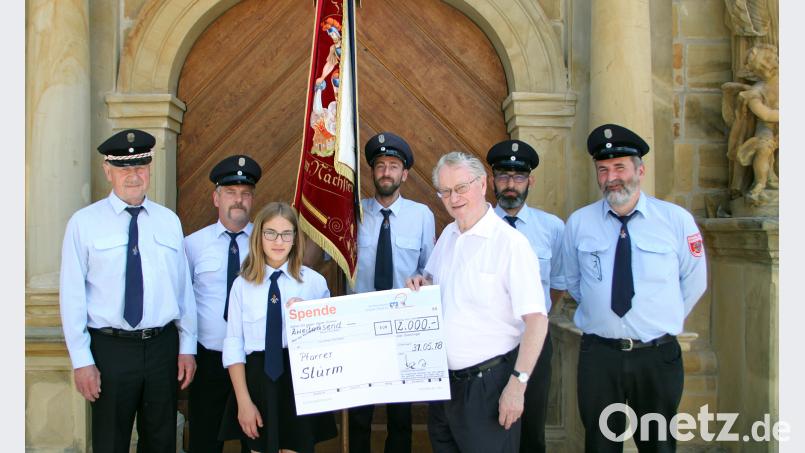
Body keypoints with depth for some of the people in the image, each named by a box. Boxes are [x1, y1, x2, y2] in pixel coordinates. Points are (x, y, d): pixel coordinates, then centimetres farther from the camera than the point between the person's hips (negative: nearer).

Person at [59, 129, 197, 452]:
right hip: (110, 349, -2)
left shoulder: (169, 221, 4)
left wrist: (187, 347, 2)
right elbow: (72, 295, -5)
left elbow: (184, 287, 4)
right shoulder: (84, 222, -3)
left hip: (163, 345, 3)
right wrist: (81, 361, -7)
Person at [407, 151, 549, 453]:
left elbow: (536, 319, -19)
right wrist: (420, 286, -2)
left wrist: (518, 383, -21)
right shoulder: (447, 236, 6)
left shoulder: (510, 243, -17)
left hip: (488, 383, -7)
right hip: (443, 379, 7)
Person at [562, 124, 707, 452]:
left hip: (658, 355, 0)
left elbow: (694, 282, 6)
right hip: (598, 354, 0)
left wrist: (664, 321, 10)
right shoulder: (578, 223, -3)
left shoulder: (676, 219, -5)